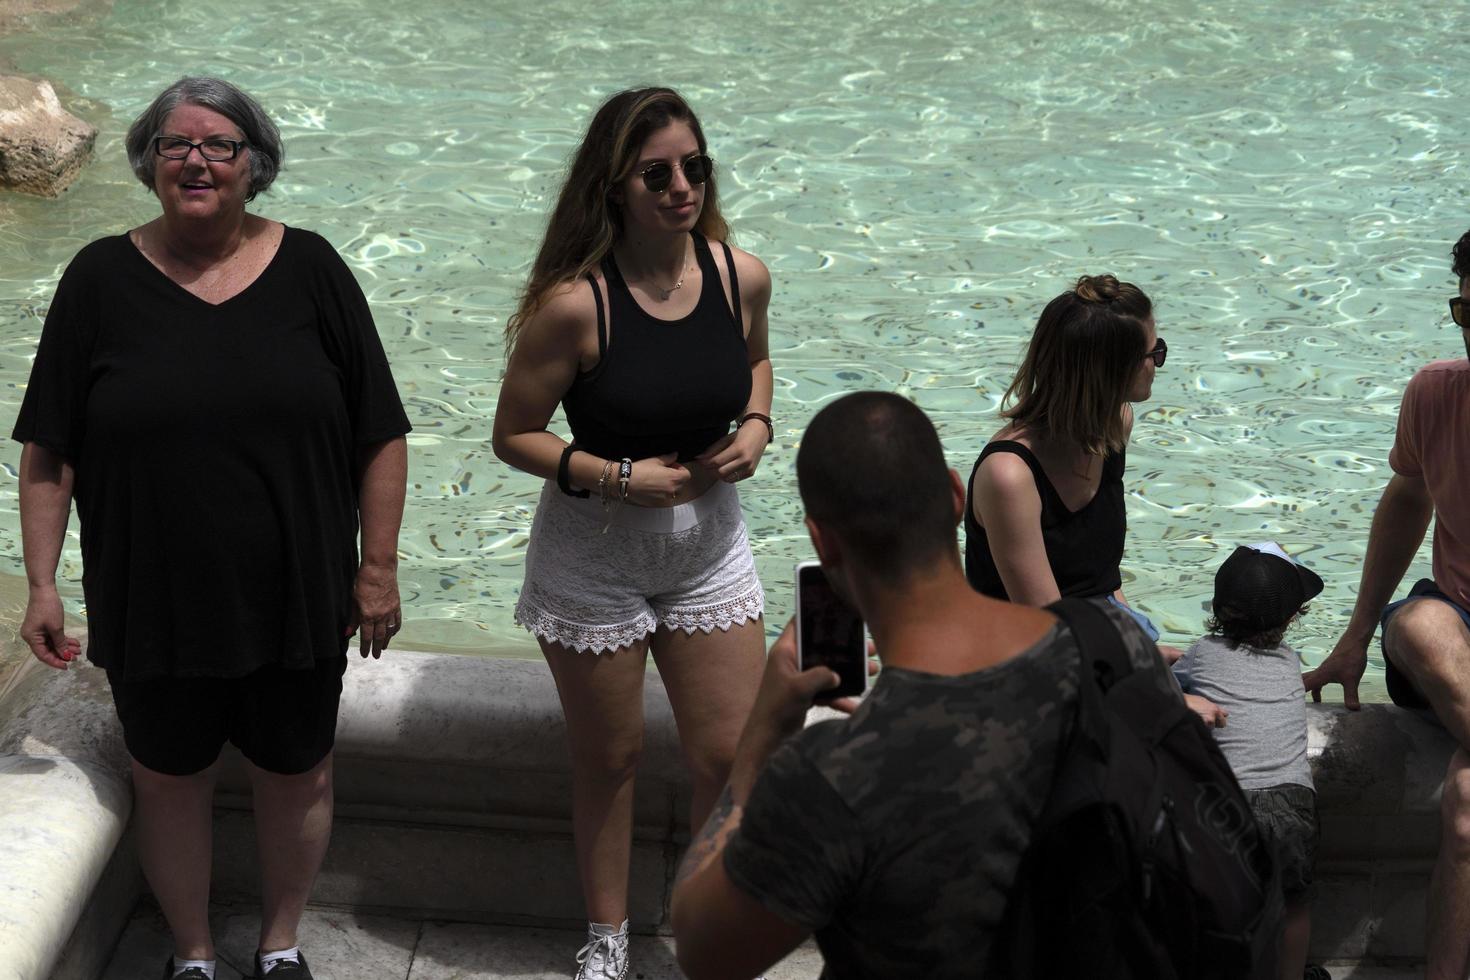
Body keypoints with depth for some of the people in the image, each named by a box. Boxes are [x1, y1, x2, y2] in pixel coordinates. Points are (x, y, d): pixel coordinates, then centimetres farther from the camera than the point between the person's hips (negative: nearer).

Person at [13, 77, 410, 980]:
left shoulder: (309, 270, -3)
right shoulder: (103, 279, -3)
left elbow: (380, 437, -1)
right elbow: (49, 451, 0)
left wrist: (378, 569, -3)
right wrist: (42, 582, -4)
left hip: (295, 600, 0)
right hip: (152, 603, 0)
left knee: (298, 777, 14)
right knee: (170, 780, 14)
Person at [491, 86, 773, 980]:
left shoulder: (742, 275, -9)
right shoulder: (576, 302, -22)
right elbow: (514, 435, -13)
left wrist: (756, 423, -7)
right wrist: (619, 478, -23)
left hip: (710, 548, 3)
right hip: (594, 562, -3)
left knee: (731, 759, 6)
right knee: (610, 762, 14)